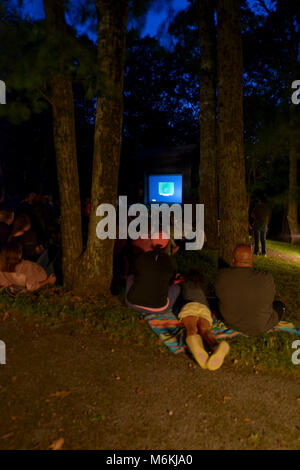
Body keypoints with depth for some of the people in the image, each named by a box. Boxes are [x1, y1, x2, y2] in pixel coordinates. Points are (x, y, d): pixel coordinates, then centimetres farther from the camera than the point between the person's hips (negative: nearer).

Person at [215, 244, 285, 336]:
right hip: (260, 327, -2)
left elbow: (221, 297, -4)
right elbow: (269, 300, -8)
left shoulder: (221, 276, -23)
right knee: (279, 305, 26)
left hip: (231, 322, 3)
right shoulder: (266, 278, -28)